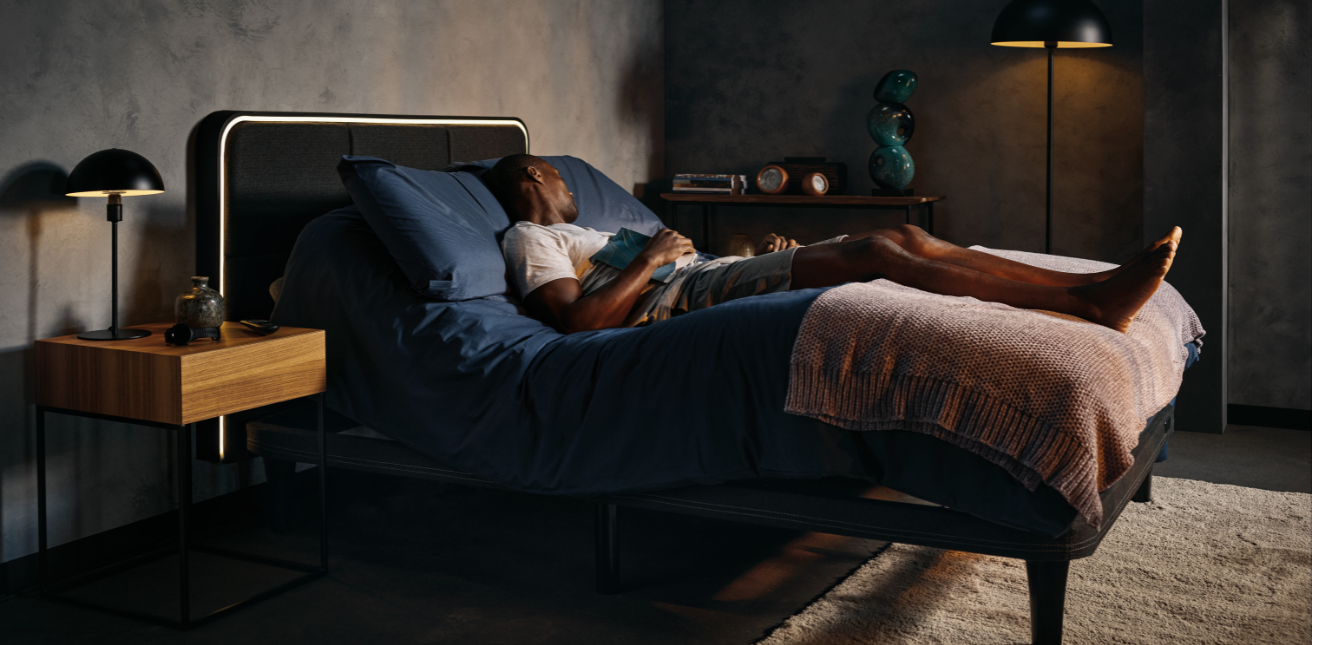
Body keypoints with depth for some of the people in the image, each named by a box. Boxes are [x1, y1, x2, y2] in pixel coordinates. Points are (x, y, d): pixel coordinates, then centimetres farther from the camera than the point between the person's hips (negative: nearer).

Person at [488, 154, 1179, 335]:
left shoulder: (584, 235, 36)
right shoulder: (530, 237, 8)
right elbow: (577, 318, -14)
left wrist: (757, 253, 15)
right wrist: (652, 258, -9)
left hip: (712, 278, 10)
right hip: (677, 301, -9)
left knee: (906, 238, -6)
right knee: (870, 251, -26)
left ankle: (1096, 287, -14)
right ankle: (1089, 302, -30)